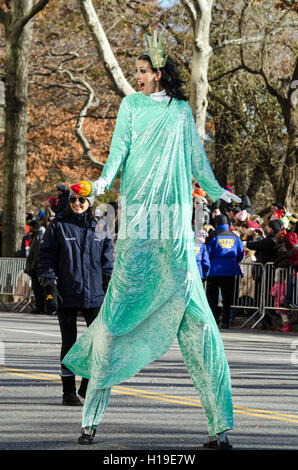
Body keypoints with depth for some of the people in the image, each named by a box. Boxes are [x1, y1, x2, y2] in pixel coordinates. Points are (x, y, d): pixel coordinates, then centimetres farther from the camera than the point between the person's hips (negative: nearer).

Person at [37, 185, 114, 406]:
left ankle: (87, 387, 13)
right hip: (67, 295, -2)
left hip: (94, 294, 2)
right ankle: (69, 392, 11)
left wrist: (110, 291, 6)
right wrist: (50, 286, -9)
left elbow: (108, 261, 12)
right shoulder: (59, 226, 1)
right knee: (69, 343, 3)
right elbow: (47, 257, 0)